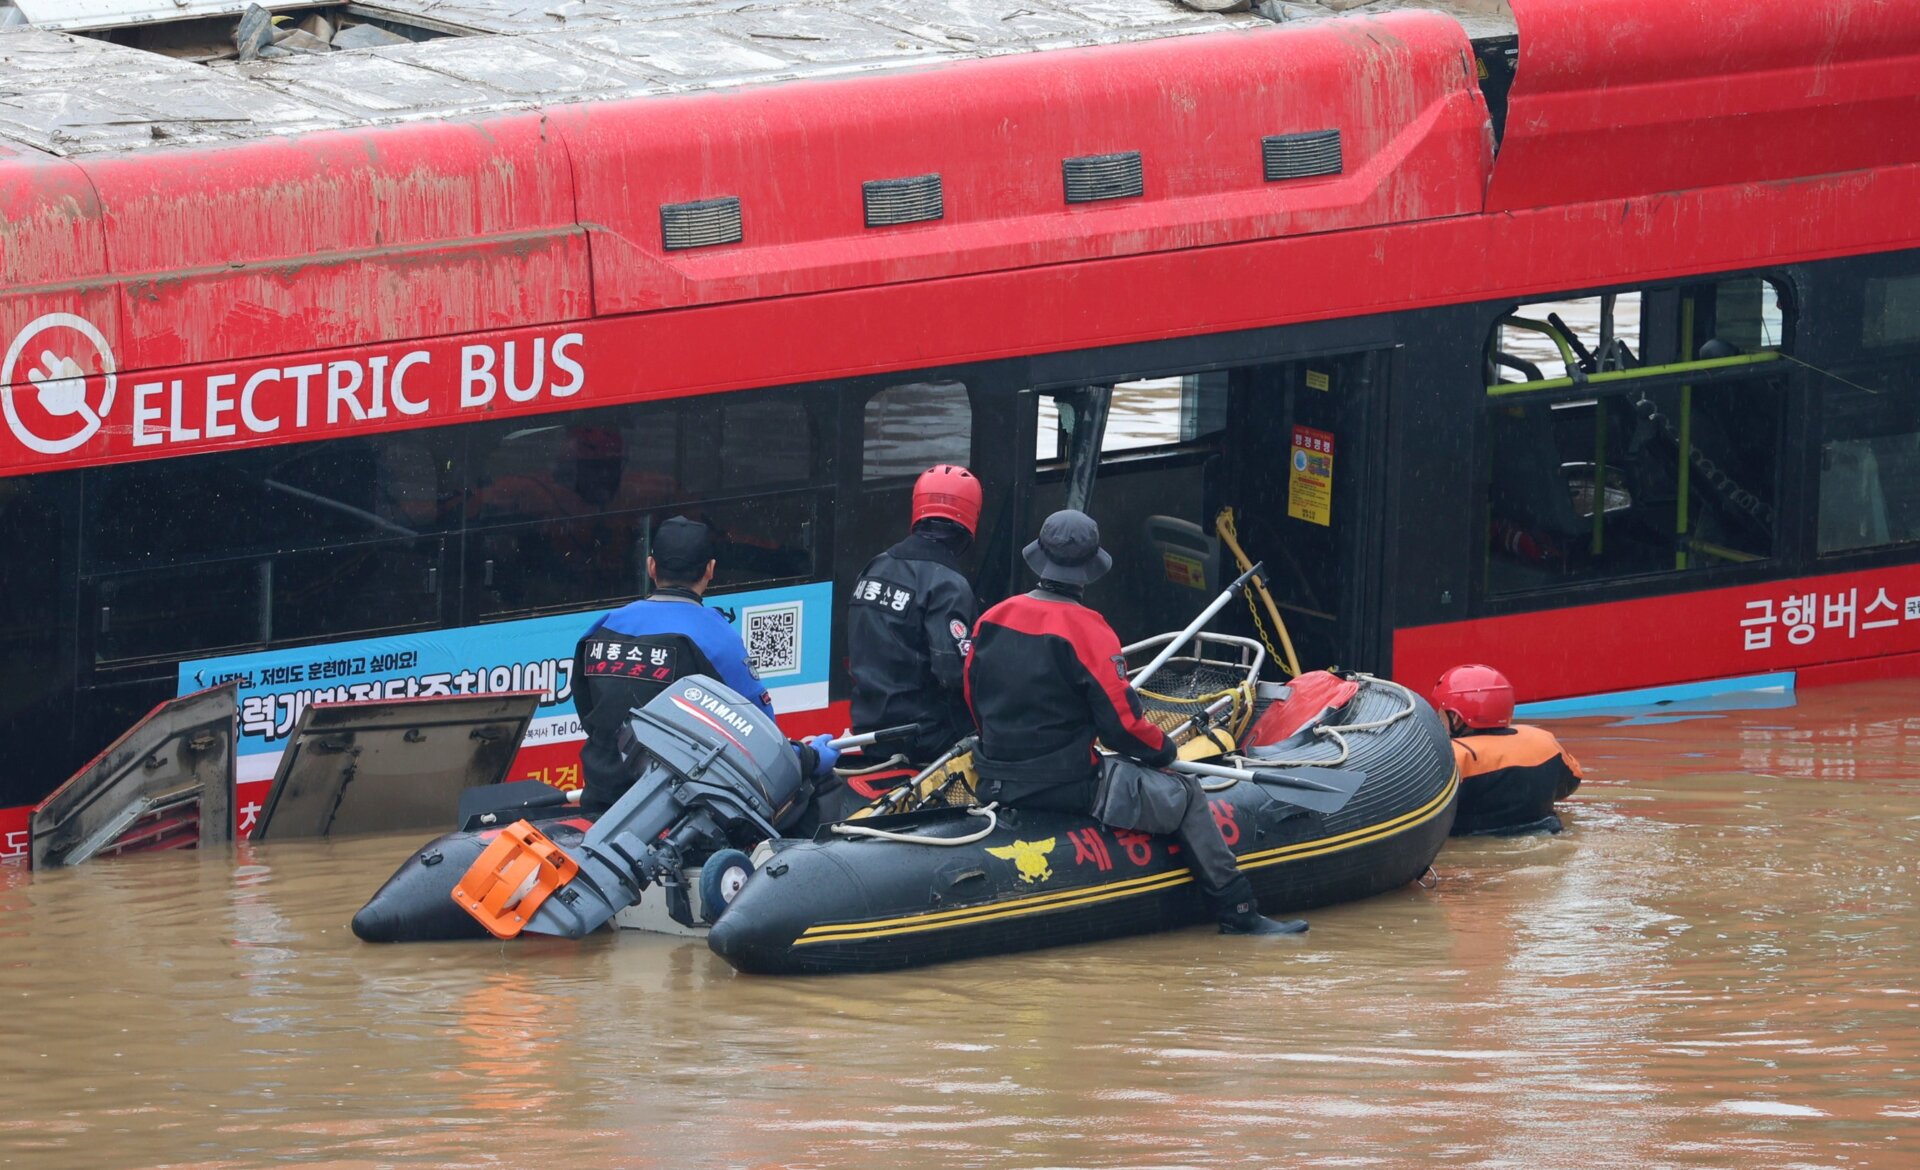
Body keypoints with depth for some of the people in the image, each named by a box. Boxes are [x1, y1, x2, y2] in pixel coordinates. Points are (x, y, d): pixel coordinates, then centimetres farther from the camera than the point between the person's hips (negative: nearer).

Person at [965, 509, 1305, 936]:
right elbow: (1122, 723, -16)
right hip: (1065, 785, -7)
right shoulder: (1086, 631, -18)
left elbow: (975, 701, 12)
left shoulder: (991, 620, 0)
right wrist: (1163, 749, 5)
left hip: (997, 785, 7)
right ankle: (1238, 913, 10)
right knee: (1186, 797, 7)